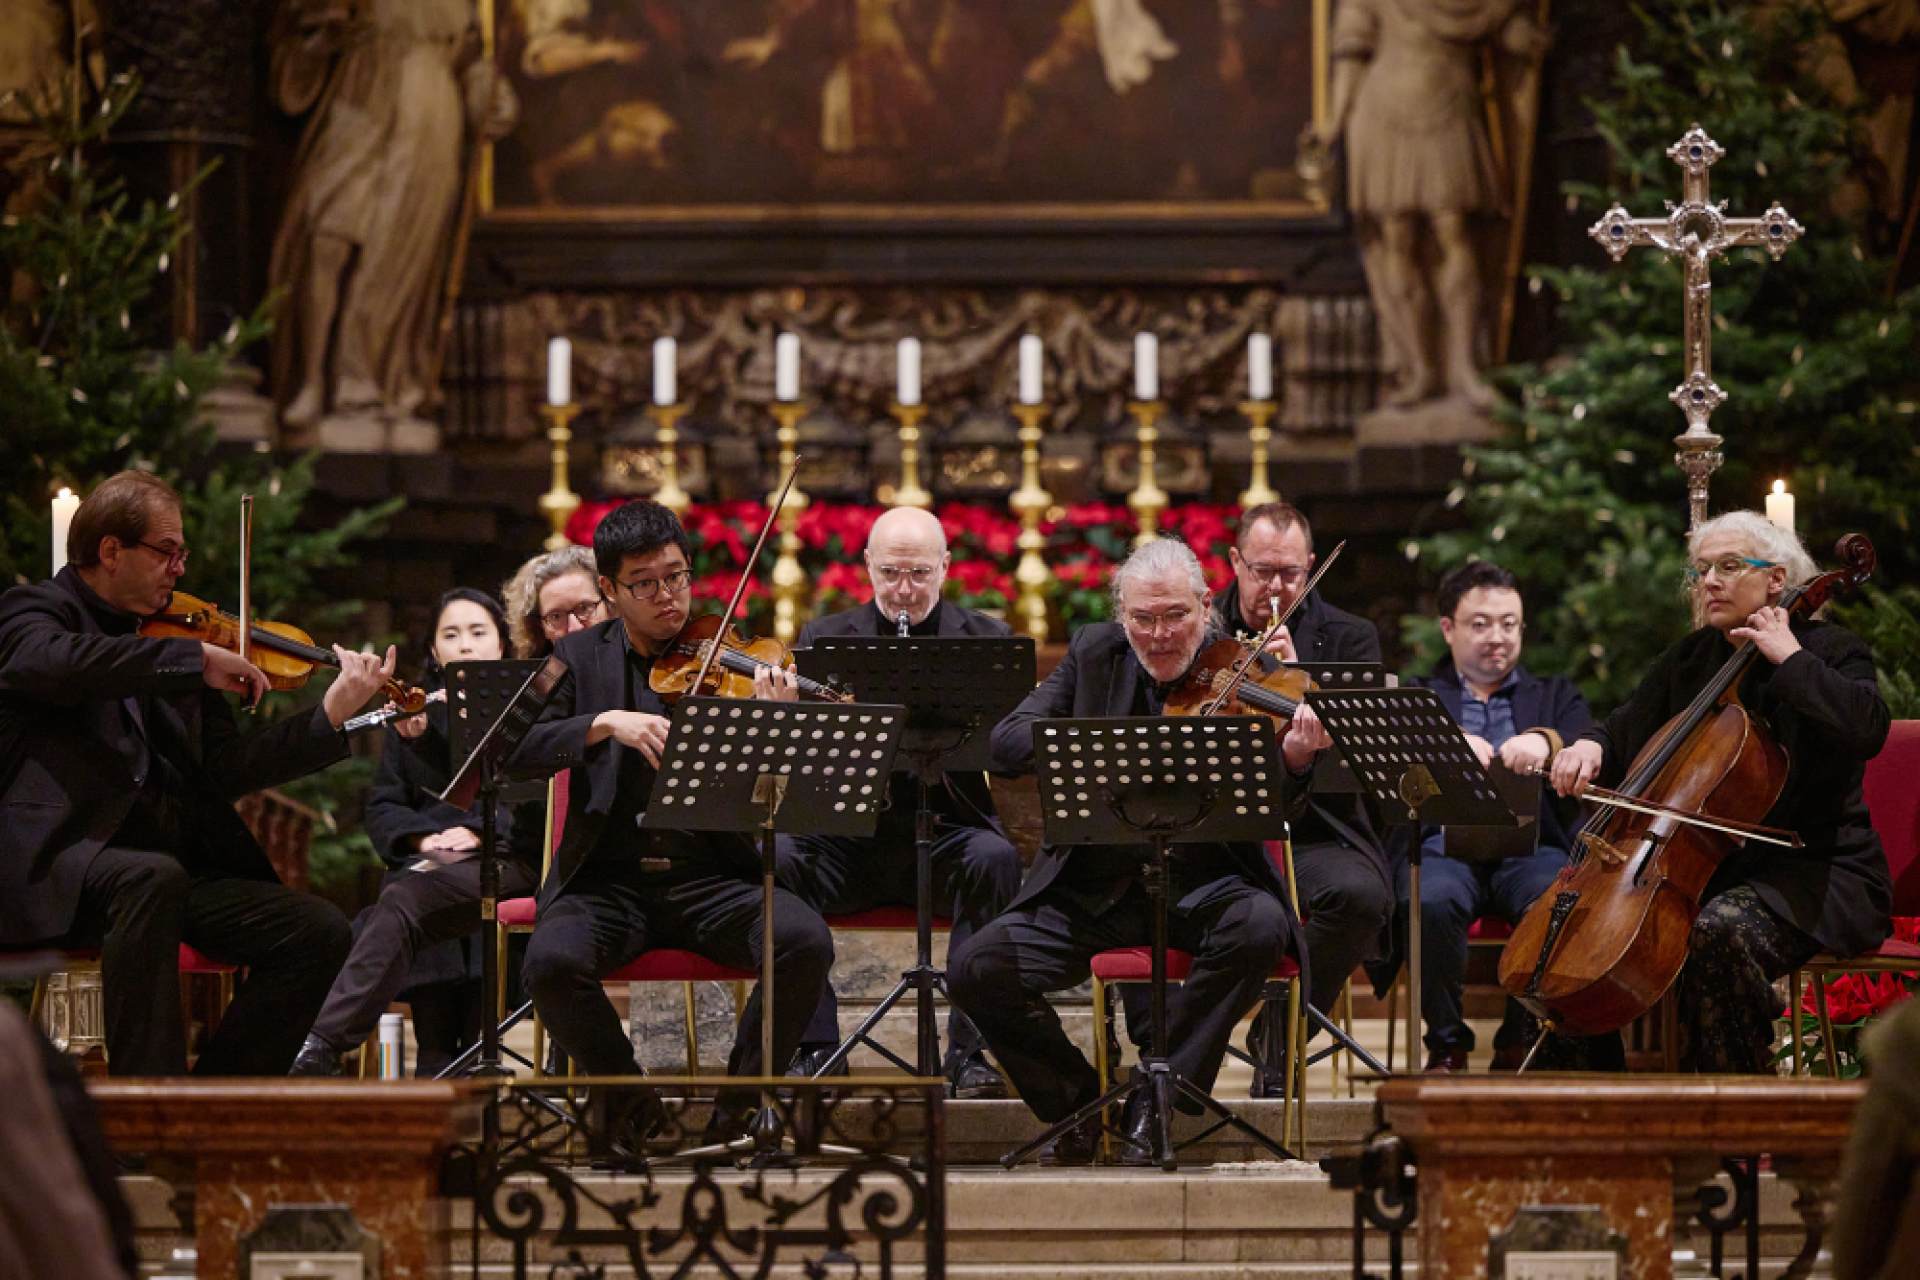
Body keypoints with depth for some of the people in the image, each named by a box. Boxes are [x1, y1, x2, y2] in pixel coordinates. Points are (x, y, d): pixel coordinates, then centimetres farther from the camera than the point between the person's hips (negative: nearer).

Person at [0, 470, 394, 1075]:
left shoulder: (171, 642, 20)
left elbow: (224, 772, 13)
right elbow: (52, 663, -24)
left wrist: (331, 716, 3)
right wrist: (195, 659, -23)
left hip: (173, 861, 7)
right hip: (56, 859, -7)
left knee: (318, 932, -10)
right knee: (151, 879, -38)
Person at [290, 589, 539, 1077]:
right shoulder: (411, 714, 24)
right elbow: (382, 807, 16)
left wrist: (477, 830, -15)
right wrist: (423, 836, -5)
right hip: (427, 862, 4)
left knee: (404, 901, -34)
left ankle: (321, 1050, -43)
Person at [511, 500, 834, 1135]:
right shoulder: (581, 658, 9)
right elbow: (519, 749, -5)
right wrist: (606, 722, -20)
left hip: (712, 876, 0)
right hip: (607, 878, 0)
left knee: (807, 943, -27)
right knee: (551, 962, -31)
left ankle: (739, 1101, -4)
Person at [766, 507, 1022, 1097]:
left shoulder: (987, 639, 6)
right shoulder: (825, 638, 8)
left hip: (947, 832, -1)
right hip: (850, 841, 1)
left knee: (994, 858, -32)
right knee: (776, 857, -27)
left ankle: (968, 1048, -27)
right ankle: (815, 1047, -22)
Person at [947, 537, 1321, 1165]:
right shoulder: (1093, 653, 4)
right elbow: (1006, 742, -5)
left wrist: (1294, 761, -35)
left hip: (1201, 879, -2)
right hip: (1094, 886, 2)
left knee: (1261, 925, -34)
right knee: (973, 969, -18)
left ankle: (1154, 1104, -18)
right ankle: (1078, 1101, 7)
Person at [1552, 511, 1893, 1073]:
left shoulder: (1828, 650, -3)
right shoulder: (1691, 658, 15)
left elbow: (1866, 728, -24)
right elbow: (1626, 731, 17)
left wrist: (1789, 657, -17)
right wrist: (1590, 747, -6)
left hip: (1816, 873, -7)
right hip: (1711, 868, 7)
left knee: (1719, 928, -35)